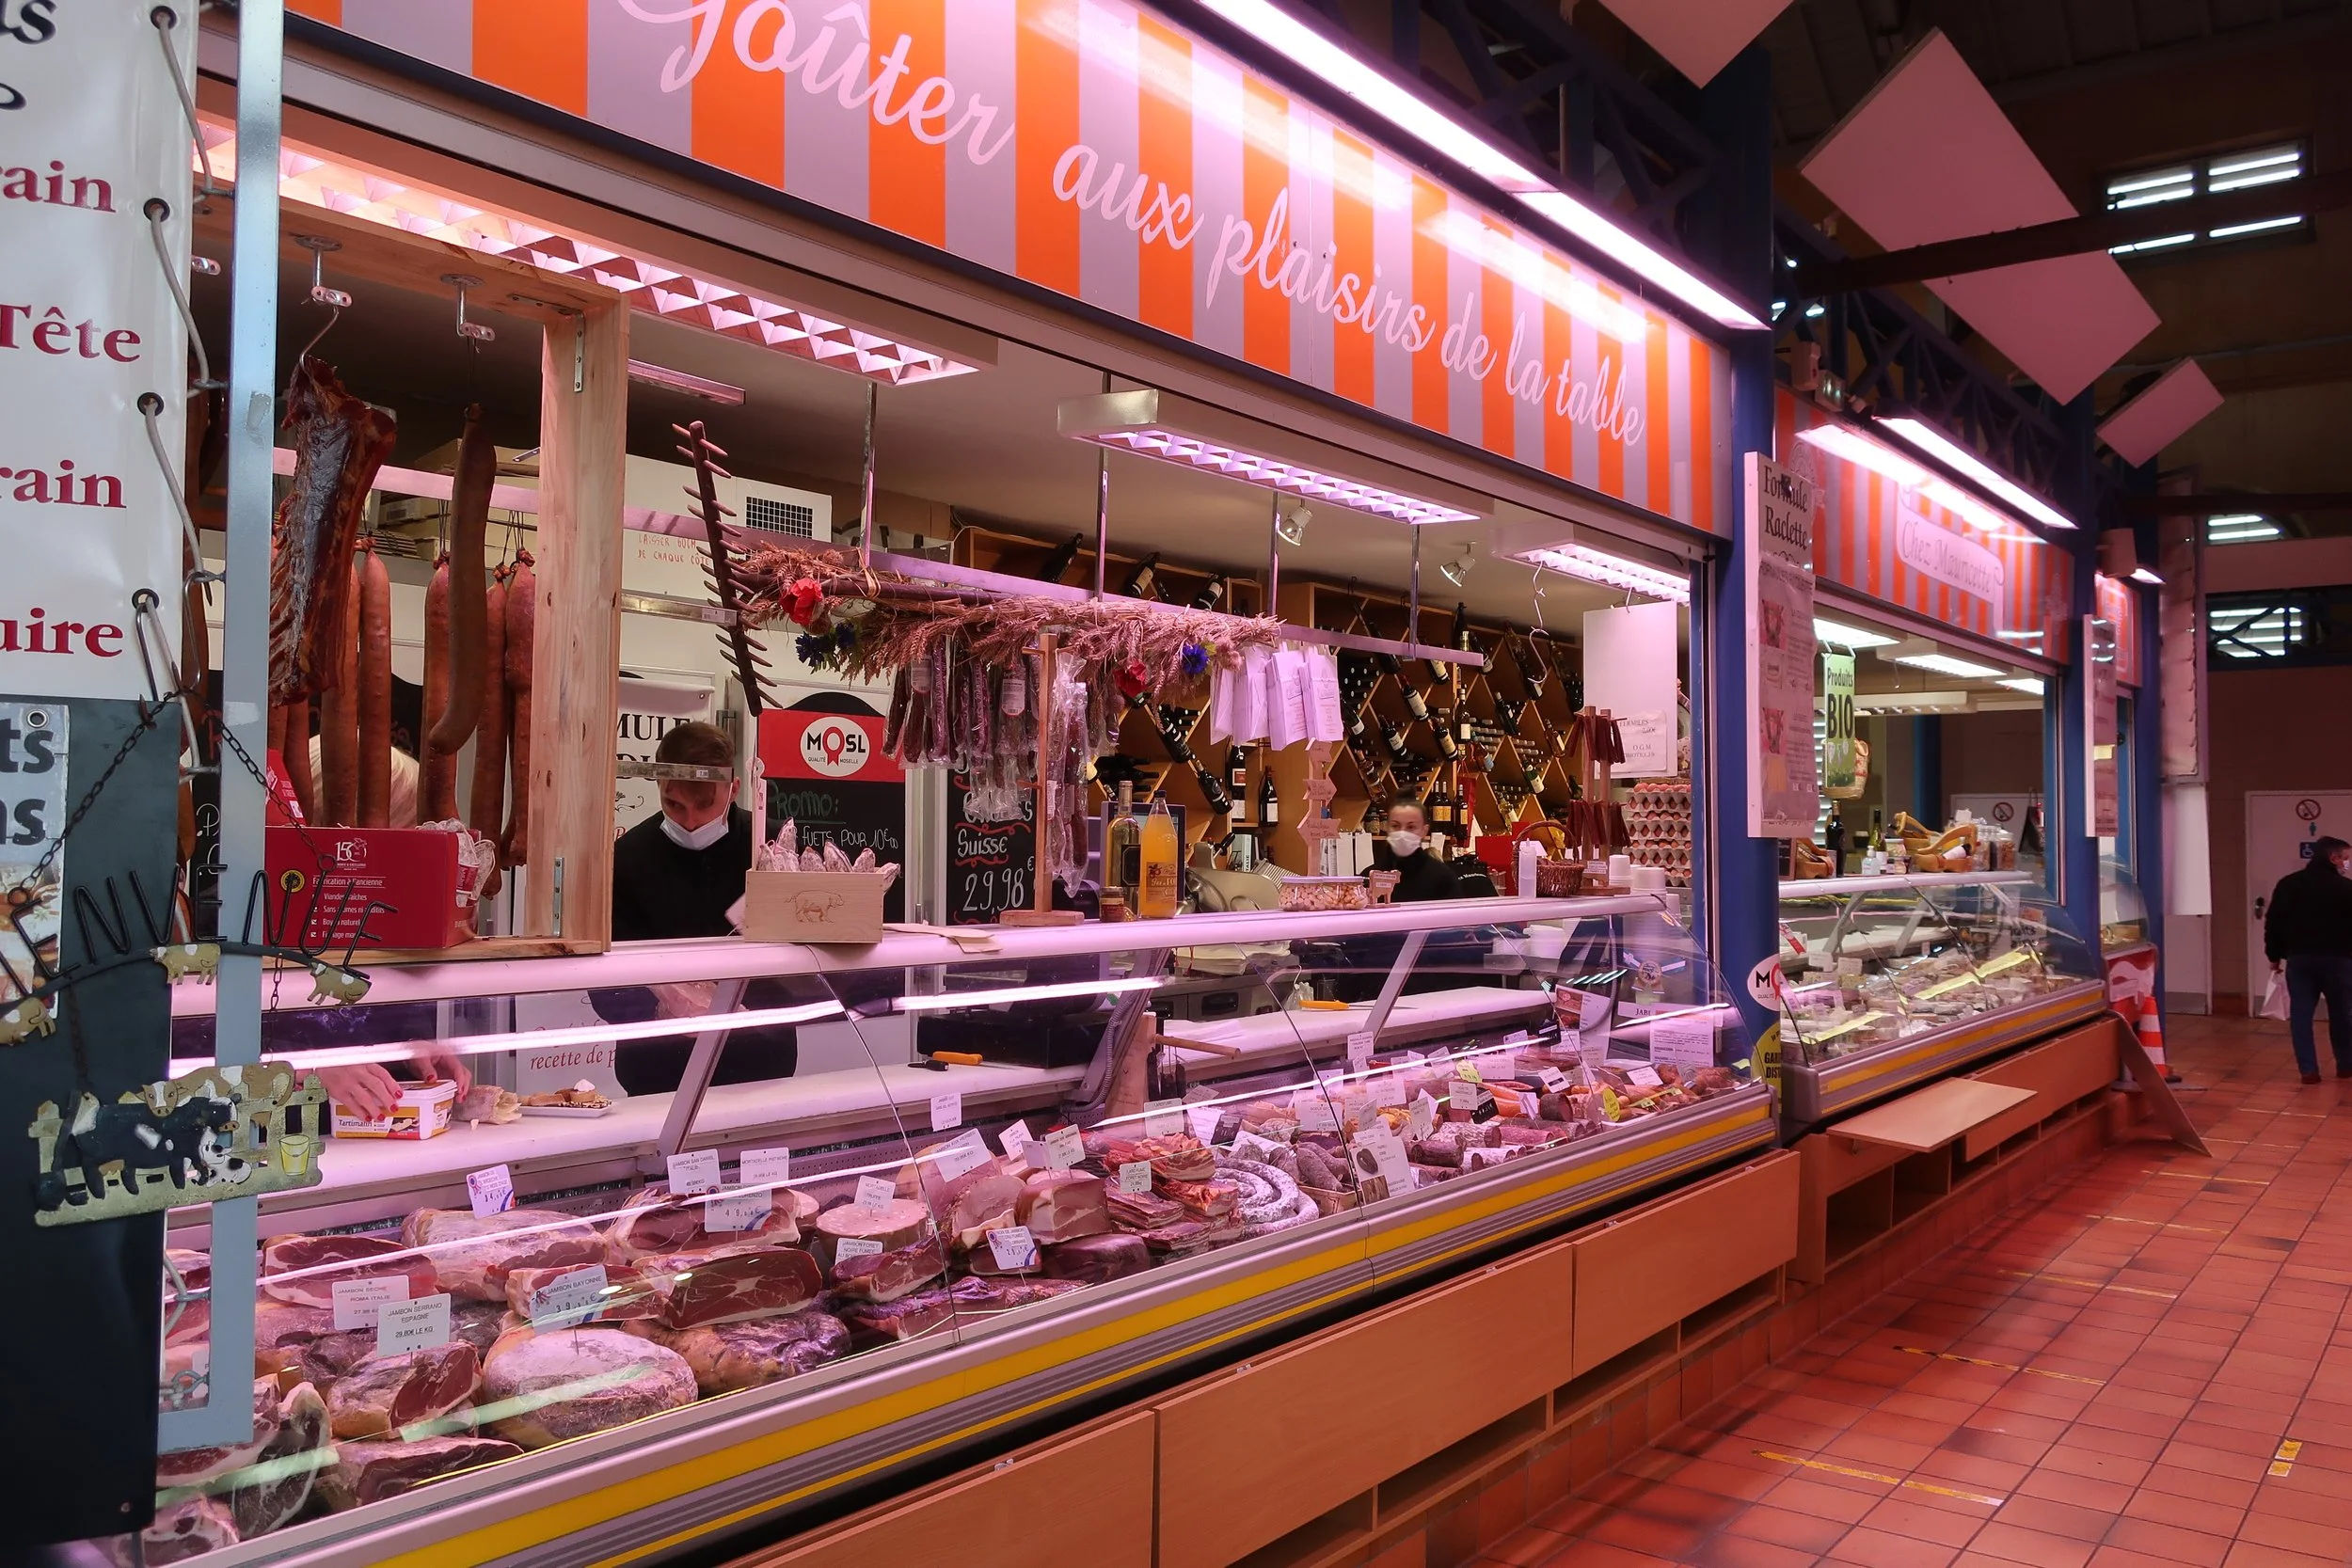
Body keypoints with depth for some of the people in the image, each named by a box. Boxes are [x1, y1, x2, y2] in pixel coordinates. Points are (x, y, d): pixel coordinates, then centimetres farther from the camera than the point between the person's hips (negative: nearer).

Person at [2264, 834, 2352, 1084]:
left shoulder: (2288, 884, 5)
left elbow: (2273, 922, 6)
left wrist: (2275, 956, 13)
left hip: (2299, 958, 2)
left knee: (2301, 1013, 3)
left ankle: (2309, 1070, -3)